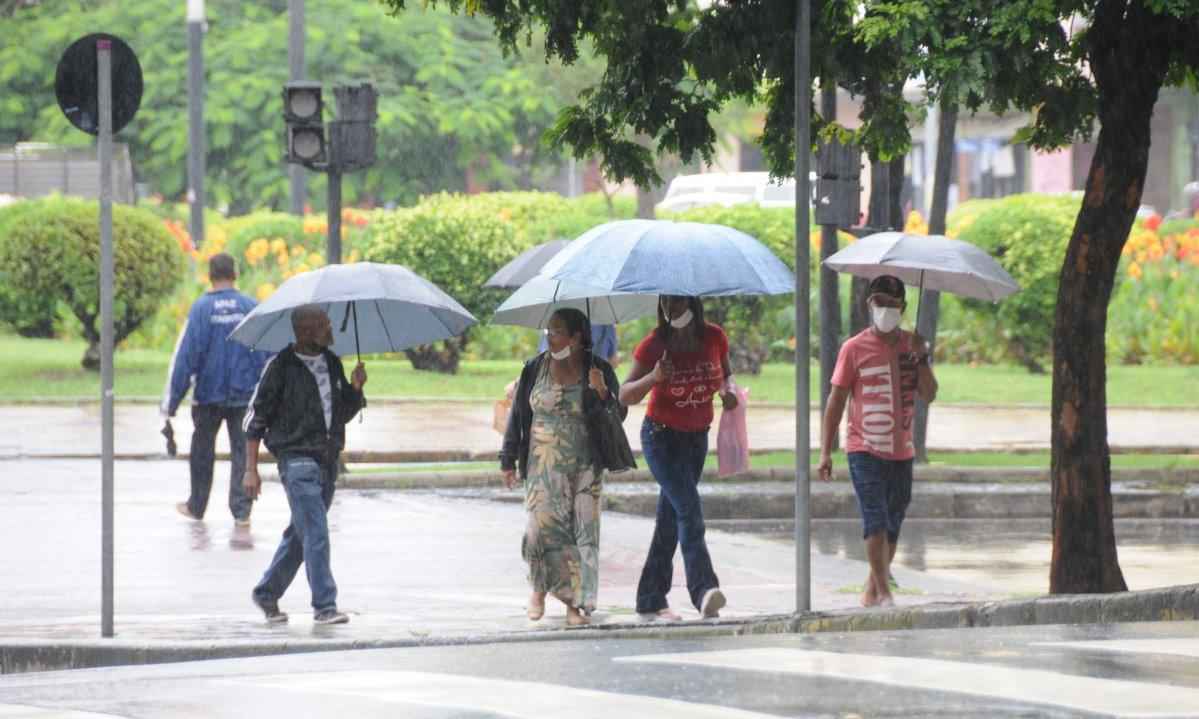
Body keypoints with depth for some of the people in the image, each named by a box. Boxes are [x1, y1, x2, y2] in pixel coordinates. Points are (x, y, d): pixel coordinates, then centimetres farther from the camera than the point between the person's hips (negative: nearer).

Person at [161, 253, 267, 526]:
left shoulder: (201, 308, -9)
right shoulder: (251, 307, -4)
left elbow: (185, 355, -10)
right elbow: (268, 352, 0)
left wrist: (172, 401, -7)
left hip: (208, 393, 0)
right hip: (244, 394, 1)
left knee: (202, 451, 15)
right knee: (242, 451, 5)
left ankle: (197, 506, 26)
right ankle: (241, 511, -1)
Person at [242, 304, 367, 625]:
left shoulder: (332, 363, 11)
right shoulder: (282, 367, -8)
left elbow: (345, 413, 20)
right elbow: (256, 418, -5)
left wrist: (355, 388, -1)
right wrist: (251, 469, -9)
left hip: (327, 459, 7)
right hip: (297, 458, -7)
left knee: (301, 534, 13)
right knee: (316, 533, -13)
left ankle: (267, 593, 27)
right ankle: (324, 605, -12)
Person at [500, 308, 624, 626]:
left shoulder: (599, 370, 1)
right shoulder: (535, 369, 3)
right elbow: (518, 415, 9)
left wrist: (602, 393, -17)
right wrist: (509, 460, 9)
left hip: (585, 466, 0)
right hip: (544, 465, 0)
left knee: (583, 530, -3)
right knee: (542, 525, -12)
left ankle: (576, 603, 3)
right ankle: (540, 588, 11)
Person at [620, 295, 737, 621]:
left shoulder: (714, 337, -4)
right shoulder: (654, 345, -13)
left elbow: (724, 373, 15)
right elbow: (625, 395, -11)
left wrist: (726, 391, -8)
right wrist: (654, 377, -29)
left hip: (697, 438, 4)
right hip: (662, 436, -4)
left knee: (670, 517, 8)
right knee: (689, 509, -21)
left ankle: (650, 601, 13)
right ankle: (704, 591, -31)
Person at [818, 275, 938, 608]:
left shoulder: (911, 345, 7)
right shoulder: (854, 348, -2)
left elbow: (929, 394, 0)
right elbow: (836, 401, -1)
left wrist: (921, 358, -15)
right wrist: (825, 452, -4)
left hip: (901, 452, 4)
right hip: (865, 450, -4)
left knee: (892, 526, 10)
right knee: (875, 521, -15)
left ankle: (871, 592, 23)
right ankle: (884, 594, -19)